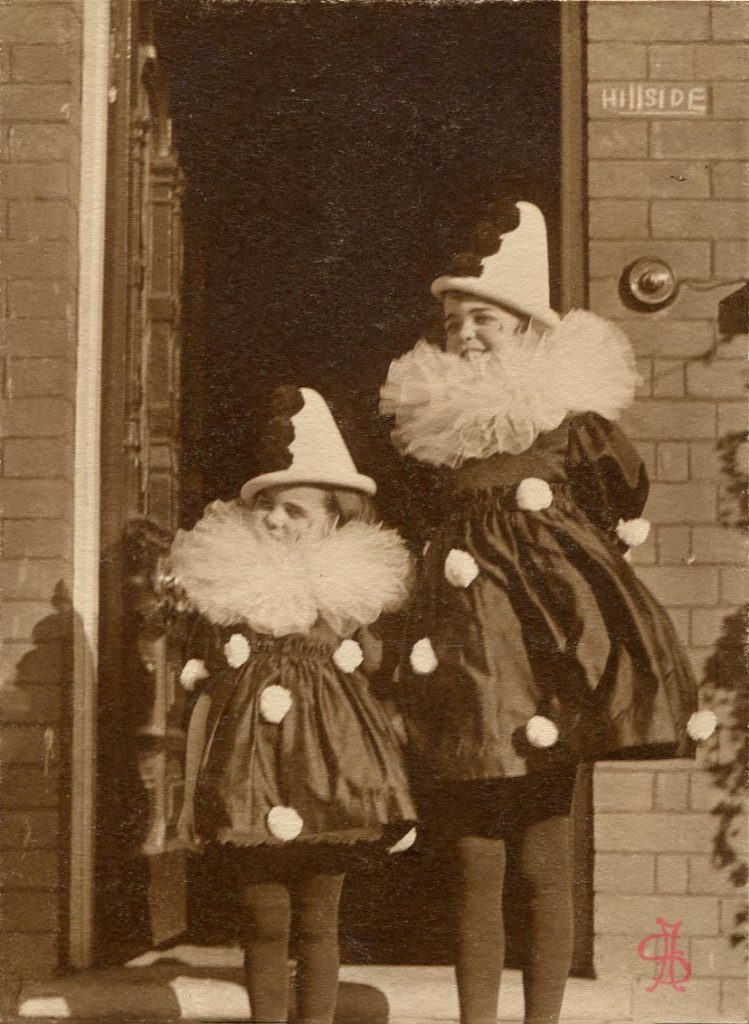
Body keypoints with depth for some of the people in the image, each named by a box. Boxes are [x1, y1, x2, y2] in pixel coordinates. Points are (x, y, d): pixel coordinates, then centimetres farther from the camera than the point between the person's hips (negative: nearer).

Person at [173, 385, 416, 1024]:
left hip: (331, 775, -1)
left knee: (318, 919, 6)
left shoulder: (352, 588, 2)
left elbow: (378, 681, 7)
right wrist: (191, 793, 8)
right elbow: (205, 696, 7)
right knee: (265, 921, 6)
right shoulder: (227, 585, 3)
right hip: (249, 777, 1)